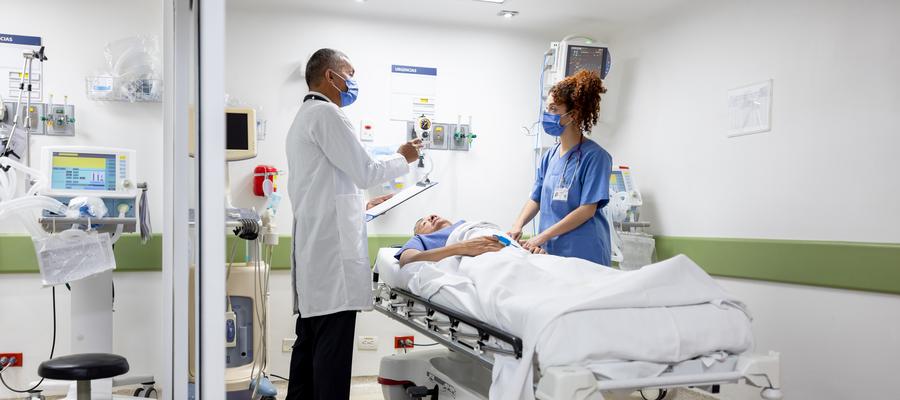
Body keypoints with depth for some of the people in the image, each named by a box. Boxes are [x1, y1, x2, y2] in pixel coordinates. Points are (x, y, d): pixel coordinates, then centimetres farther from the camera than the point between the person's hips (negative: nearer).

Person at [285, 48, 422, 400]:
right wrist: (403, 159, 6)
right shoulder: (326, 113, -8)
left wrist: (361, 205, 28)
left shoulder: (303, 117, 23)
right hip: (332, 251, -10)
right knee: (333, 348, -8)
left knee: (310, 342, 12)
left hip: (313, 250, 10)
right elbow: (365, 172, -11)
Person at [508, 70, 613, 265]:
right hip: (550, 251, 6)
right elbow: (536, 199, 13)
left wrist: (543, 236, -16)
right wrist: (518, 226, -6)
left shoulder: (594, 156, -10)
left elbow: (587, 209, -15)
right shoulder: (550, 156, 11)